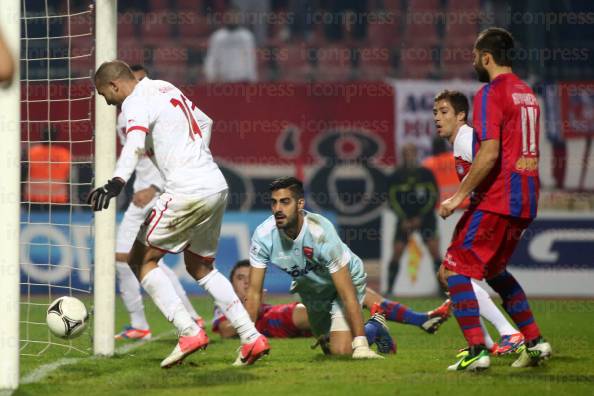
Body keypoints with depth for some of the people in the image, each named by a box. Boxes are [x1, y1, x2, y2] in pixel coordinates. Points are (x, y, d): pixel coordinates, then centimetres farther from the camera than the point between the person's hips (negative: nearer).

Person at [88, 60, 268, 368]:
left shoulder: (135, 102, -9)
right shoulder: (165, 88, 20)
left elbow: (135, 144, -30)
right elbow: (205, 123, 34)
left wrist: (116, 182, -44)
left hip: (188, 192, -9)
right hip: (218, 186, 9)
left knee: (141, 259, 2)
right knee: (200, 267, 21)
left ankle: (189, 333, -9)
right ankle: (252, 338, 12)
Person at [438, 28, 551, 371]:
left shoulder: (491, 94, -12)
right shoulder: (527, 93, 16)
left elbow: (490, 153, -21)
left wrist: (459, 196, -20)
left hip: (496, 200, -9)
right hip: (525, 200, 9)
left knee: (455, 268, -6)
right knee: (494, 269, 24)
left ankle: (477, 351, -16)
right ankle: (534, 342, 20)